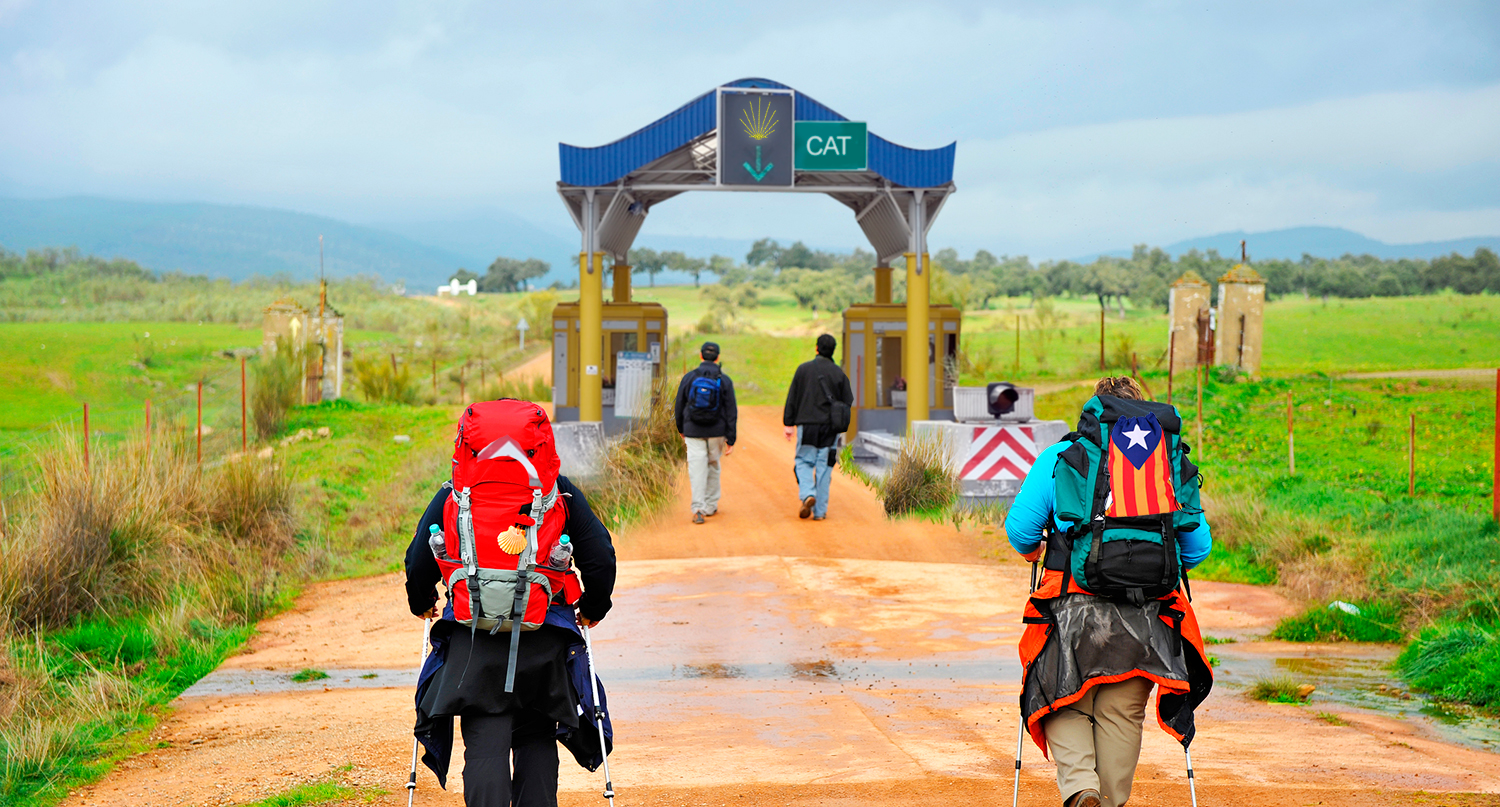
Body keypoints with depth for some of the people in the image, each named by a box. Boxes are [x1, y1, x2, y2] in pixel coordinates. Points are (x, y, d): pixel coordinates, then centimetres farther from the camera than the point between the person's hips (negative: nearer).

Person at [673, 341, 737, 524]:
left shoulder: (689, 377, -1)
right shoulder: (724, 381, -2)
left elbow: (679, 406, 6)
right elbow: (731, 412, -3)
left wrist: (681, 429, 21)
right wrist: (730, 440, 0)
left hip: (693, 432, -1)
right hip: (716, 432, 1)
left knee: (697, 469, -4)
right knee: (713, 466, 17)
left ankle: (698, 509, -16)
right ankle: (711, 506, 24)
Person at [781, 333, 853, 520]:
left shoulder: (803, 369, 0)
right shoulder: (838, 373, 1)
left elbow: (792, 398, 1)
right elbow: (848, 401, 4)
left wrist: (789, 424, 7)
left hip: (807, 423, -1)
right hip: (830, 427, 1)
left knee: (803, 462, 10)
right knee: (824, 466, 5)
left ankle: (807, 494, -17)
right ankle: (820, 510, 4)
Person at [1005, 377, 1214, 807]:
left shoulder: (1061, 457, 5)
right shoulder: (1176, 464, 13)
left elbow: (1020, 529, 3)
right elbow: (1198, 546, 13)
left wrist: (1032, 552, 25)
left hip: (1076, 606, -2)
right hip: (1146, 617, 2)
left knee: (1065, 705, 11)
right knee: (1122, 713, 12)